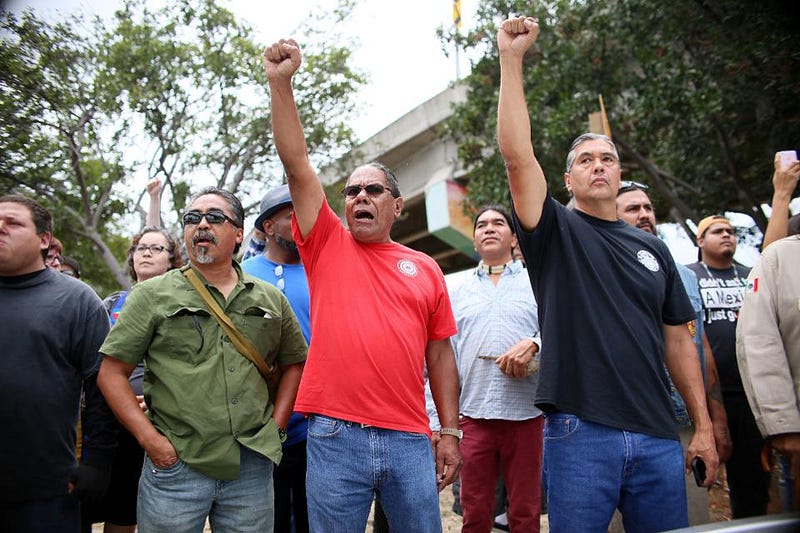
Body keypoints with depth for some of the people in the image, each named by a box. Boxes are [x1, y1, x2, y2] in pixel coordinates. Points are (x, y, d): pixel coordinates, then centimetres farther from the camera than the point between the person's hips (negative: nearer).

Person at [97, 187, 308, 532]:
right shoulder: (152, 295, 1)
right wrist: (151, 440, -9)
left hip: (253, 465, 3)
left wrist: (275, 425, 4)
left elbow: (294, 363, 16)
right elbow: (112, 373, -1)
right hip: (175, 464, -2)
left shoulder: (271, 299, 9)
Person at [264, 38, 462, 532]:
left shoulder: (425, 269, 8)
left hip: (410, 439, 1)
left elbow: (440, 354, 9)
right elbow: (296, 162, -2)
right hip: (334, 436, 0)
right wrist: (281, 83, -9)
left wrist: (450, 433, 6)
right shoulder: (327, 245, 7)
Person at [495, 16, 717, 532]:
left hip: (658, 437, 4)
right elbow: (518, 156, -13)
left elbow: (677, 340, 14)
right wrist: (512, 58, -15)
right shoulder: (556, 233, 2)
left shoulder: (652, 248, 14)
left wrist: (704, 426, 9)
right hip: (580, 432, -4)